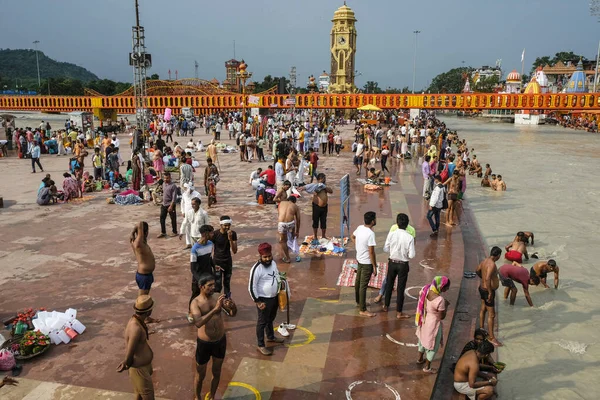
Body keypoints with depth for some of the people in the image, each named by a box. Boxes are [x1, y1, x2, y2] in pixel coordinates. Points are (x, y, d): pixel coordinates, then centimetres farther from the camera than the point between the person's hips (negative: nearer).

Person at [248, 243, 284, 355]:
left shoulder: (273, 263, -2)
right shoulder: (256, 269, -26)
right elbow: (251, 287, -21)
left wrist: (280, 289, 14)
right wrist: (258, 302, -19)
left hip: (274, 297, 7)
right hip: (264, 299, -7)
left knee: (271, 319, 26)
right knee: (262, 322, 8)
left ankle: (270, 337, 48)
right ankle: (261, 345, 23)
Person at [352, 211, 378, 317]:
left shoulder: (359, 228, -3)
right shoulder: (370, 234, -28)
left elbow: (353, 237, 17)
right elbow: (371, 252, -24)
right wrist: (375, 267, -16)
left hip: (359, 259, 9)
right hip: (367, 263, -8)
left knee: (358, 281, 22)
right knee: (363, 286, 0)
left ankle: (358, 301, 41)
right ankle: (362, 310, 10)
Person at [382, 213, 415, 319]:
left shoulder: (391, 234, -13)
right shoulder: (409, 237, -19)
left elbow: (385, 249, -5)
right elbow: (412, 255, -17)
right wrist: (406, 255, 4)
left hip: (392, 263, 3)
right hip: (403, 265, -2)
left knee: (389, 284, 21)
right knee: (401, 288, 8)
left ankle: (386, 306, 36)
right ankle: (399, 313, 17)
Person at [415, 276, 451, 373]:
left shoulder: (425, 289, -15)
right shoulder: (440, 300, -34)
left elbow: (421, 300, 3)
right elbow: (442, 317, -21)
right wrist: (446, 305, -11)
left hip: (423, 320, 7)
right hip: (432, 323, -7)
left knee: (423, 339, 30)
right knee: (432, 345, 17)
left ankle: (420, 358, 53)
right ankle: (427, 367, 34)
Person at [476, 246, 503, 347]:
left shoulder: (485, 261, 1)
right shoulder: (492, 264, -27)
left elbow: (478, 270, 19)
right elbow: (488, 279, -37)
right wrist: (490, 293, -30)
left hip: (482, 288, 10)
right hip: (487, 291, -10)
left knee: (483, 309, 26)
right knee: (491, 315, -2)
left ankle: (481, 328, 45)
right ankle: (491, 338, 5)